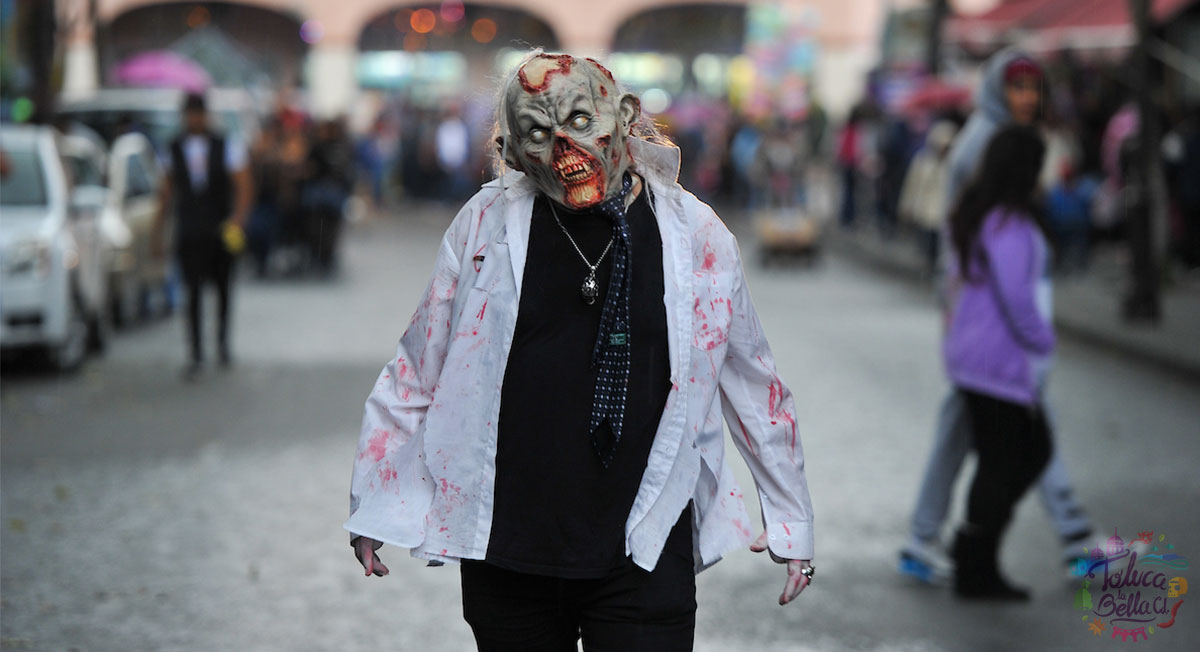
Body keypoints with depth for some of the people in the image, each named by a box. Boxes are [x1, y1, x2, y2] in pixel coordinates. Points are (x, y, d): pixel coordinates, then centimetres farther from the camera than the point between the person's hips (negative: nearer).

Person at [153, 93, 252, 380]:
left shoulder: (227, 147, -1)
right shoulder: (174, 149, 5)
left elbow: (244, 187, -4)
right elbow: (168, 191, 12)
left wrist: (238, 219, -19)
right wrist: (159, 229, 9)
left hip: (221, 233, 0)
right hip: (188, 235, 0)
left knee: (223, 290, 11)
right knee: (193, 293, -9)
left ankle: (223, 343, 33)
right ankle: (196, 356, -8)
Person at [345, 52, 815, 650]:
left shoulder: (694, 235, 2)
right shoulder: (487, 223, 2)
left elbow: (752, 388, 12)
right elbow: (417, 372, 10)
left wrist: (790, 522, 16)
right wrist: (374, 506, 10)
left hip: (645, 556, -1)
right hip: (505, 554, 1)